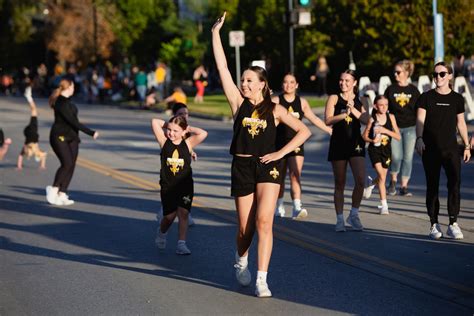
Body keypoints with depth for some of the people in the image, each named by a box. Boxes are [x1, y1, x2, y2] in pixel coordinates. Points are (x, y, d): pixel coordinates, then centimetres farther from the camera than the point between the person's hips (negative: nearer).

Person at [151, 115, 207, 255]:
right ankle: (161, 232, 33)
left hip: (185, 185, 0)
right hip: (168, 186, 0)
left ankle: (181, 244, -4)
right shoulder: (164, 142, -2)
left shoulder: (188, 143, -2)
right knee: (169, 215, 2)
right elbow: (155, 122, -9)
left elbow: (203, 134, -16)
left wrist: (189, 128, -4)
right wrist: (167, 124, 4)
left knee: (183, 213, -8)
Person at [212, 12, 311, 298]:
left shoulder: (275, 109, 2)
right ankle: (241, 261, 40)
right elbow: (222, 67, -1)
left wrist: (281, 153, -6)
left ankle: (262, 280, -15)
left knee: (263, 222, -15)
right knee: (245, 228, 7)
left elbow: (304, 131, 3)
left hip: (268, 167, -2)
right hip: (242, 167, 2)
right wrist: (216, 33, -4)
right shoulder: (239, 103, 4)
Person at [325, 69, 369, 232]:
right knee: (339, 183, 5)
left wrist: (353, 110, -15)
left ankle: (354, 215, 6)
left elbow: (366, 120, -3)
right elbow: (328, 120, -8)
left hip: (356, 144, 1)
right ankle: (340, 219, 13)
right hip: (338, 144, -1)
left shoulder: (360, 101, 10)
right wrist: (344, 114, -20)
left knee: (360, 181, -12)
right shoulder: (334, 98, 4)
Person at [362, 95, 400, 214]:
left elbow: (398, 136, -6)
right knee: (382, 177, -14)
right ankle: (384, 205, -6)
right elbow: (364, 136, 1)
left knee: (382, 178, 13)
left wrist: (385, 130, -21)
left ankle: (371, 184, 49)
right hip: (374, 150, -3)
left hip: (386, 150, 3)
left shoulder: (390, 117, -5)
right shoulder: (372, 119, -10)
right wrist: (372, 140, -20)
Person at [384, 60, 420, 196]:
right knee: (396, 157, -9)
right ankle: (393, 181, 16)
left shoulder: (414, 90, 4)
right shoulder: (390, 89, 3)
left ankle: (404, 186, 8)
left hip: (410, 128, 1)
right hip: (394, 127, -1)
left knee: (408, 158, 0)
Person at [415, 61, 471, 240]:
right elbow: (420, 120, -4)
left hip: (451, 148, 1)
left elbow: (461, 123, 15)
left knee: (455, 183, -14)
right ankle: (434, 225, 10)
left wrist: (467, 146, 14)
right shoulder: (426, 97, 4)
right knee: (432, 187, 3)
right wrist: (419, 138, -20)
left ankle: (453, 224, -11)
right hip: (430, 149, -1)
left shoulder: (457, 99, 10)